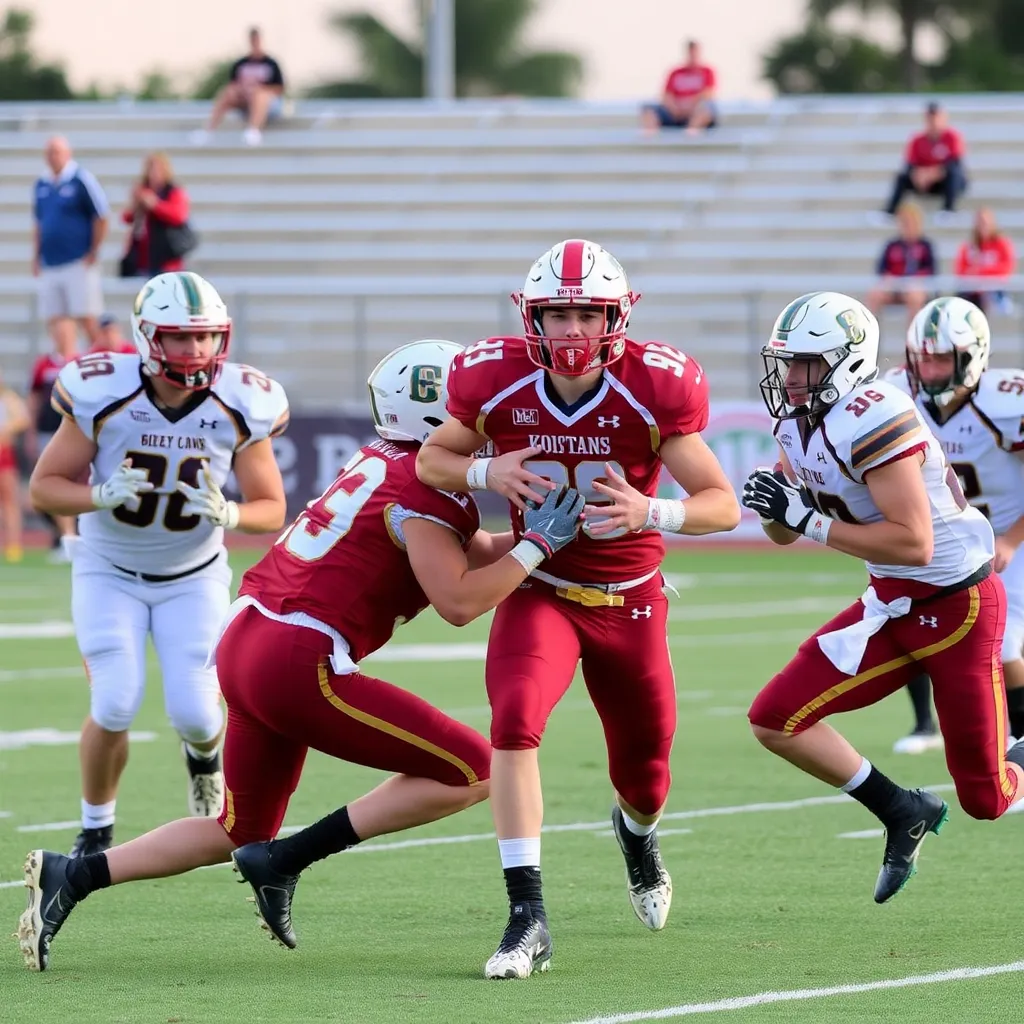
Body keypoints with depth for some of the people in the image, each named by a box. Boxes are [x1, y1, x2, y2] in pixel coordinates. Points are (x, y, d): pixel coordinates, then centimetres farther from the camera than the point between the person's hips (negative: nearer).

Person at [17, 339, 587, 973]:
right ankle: (288, 861, -6)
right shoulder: (431, 488, -9)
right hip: (300, 663, -9)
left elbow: (473, 552, 23)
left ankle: (71, 877, 13)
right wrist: (539, 544, -10)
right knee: (473, 773, -5)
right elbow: (458, 601, -17)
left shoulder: (382, 464, 17)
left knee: (242, 831, 24)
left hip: (242, 642, 9)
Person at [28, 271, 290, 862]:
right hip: (110, 574, -1)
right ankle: (96, 831, 9)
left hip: (194, 577, 1)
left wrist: (227, 514, -30)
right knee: (116, 706, -16)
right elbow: (44, 487, -14)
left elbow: (272, 511, -8)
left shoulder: (239, 408, -17)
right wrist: (101, 497, -34)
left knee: (194, 712, -10)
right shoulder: (104, 396, -23)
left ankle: (206, 754, 29)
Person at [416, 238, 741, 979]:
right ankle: (528, 918, -27)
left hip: (630, 599, 1)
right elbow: (431, 458, 2)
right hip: (540, 591, -1)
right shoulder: (497, 384, -15)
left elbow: (723, 504, -15)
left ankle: (638, 834, 54)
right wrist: (486, 474, -21)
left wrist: (650, 512, -36)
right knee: (515, 723, -29)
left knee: (644, 773, 13)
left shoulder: (653, 390, -19)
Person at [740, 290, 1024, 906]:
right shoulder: (798, 423, 2)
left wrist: (808, 519, -28)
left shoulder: (874, 420, -25)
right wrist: (776, 505, -12)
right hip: (894, 604, 8)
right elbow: (786, 533, 11)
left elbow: (914, 542, -30)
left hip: (961, 603, -8)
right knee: (776, 720, -6)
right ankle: (905, 814, 9)